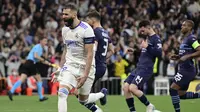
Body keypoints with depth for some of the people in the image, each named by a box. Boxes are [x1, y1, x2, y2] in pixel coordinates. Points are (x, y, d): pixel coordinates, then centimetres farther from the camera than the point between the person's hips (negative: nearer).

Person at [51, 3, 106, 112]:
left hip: (85, 67, -5)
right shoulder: (65, 29, 5)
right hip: (70, 66, 5)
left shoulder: (86, 30, -16)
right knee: (62, 93, -18)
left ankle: (102, 94, 39)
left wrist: (85, 75, -24)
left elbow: (89, 54, -18)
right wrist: (60, 69, 14)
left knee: (83, 100, 8)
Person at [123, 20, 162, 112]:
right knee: (125, 87, -1)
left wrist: (147, 47, -22)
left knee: (132, 88, -22)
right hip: (139, 68, 9)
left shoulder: (156, 39, -9)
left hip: (146, 69, -9)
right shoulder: (146, 37, 18)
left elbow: (159, 53, -22)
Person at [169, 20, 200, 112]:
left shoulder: (191, 38, -12)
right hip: (184, 69, 10)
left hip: (187, 70, -10)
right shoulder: (184, 39, 17)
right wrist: (177, 57, 13)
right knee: (181, 94, 12)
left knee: (173, 89, -12)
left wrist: (187, 56, -24)